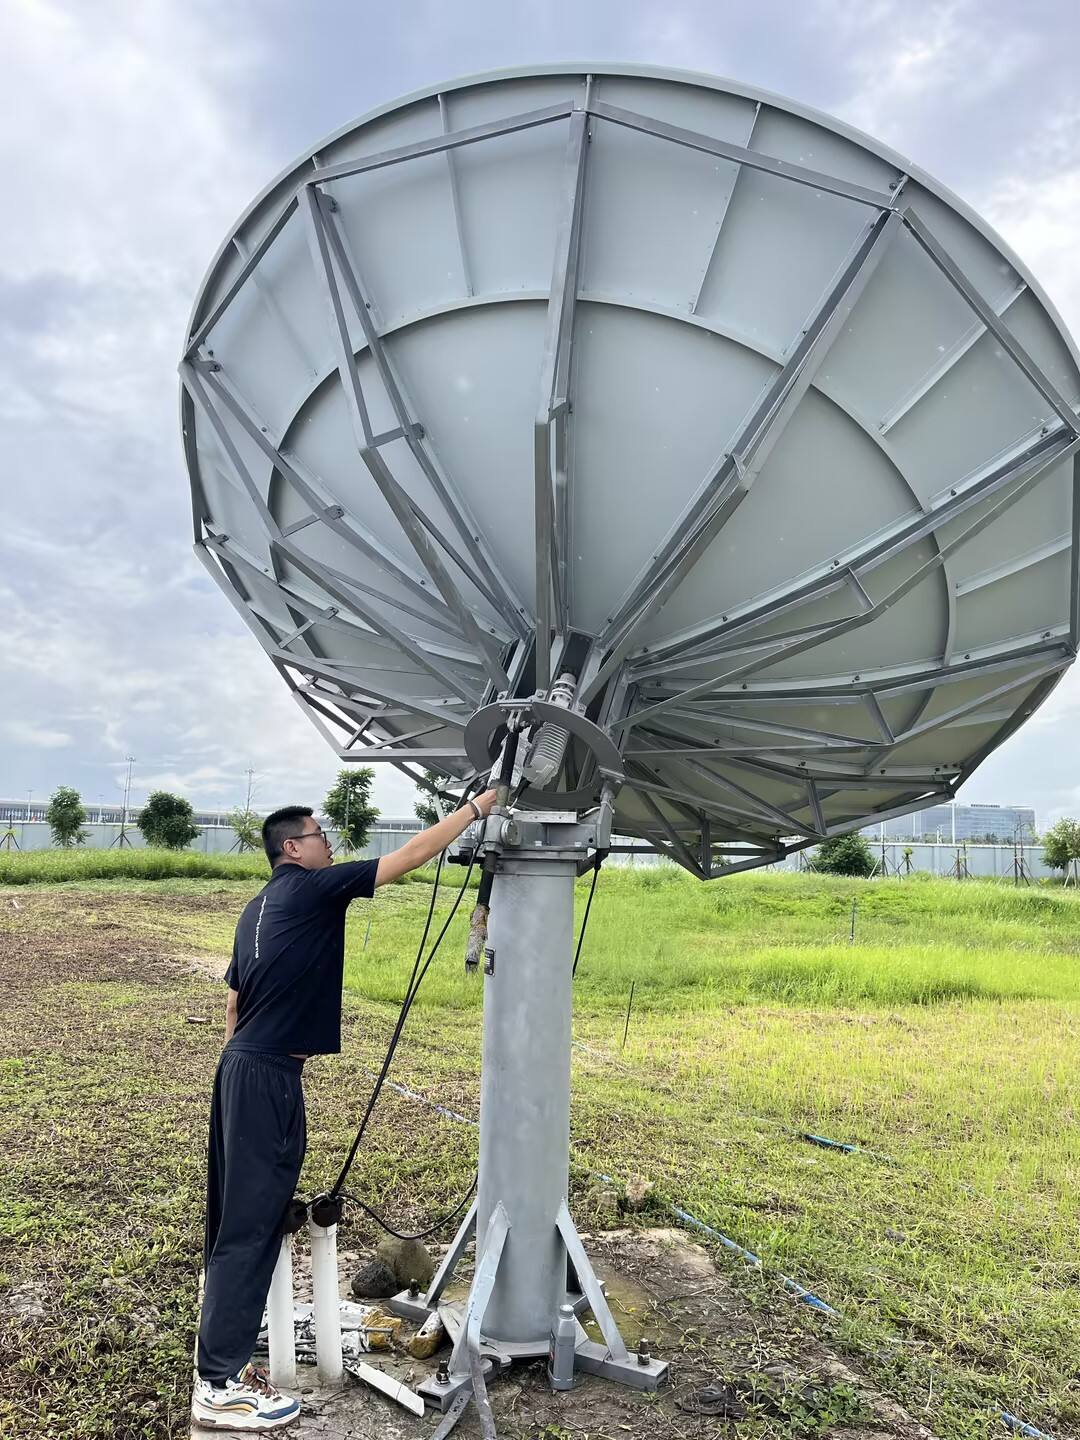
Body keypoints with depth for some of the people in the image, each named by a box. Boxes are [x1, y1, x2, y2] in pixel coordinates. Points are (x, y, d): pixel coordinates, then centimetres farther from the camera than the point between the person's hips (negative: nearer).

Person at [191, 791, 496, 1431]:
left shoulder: (260, 906, 17)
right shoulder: (310, 888, -10)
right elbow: (409, 857, -10)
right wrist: (476, 808, -4)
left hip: (242, 1068, 10)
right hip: (268, 1076, -10)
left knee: (239, 1217, 15)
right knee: (251, 1222, -4)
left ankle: (225, 1354, 25)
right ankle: (221, 1385, 3)